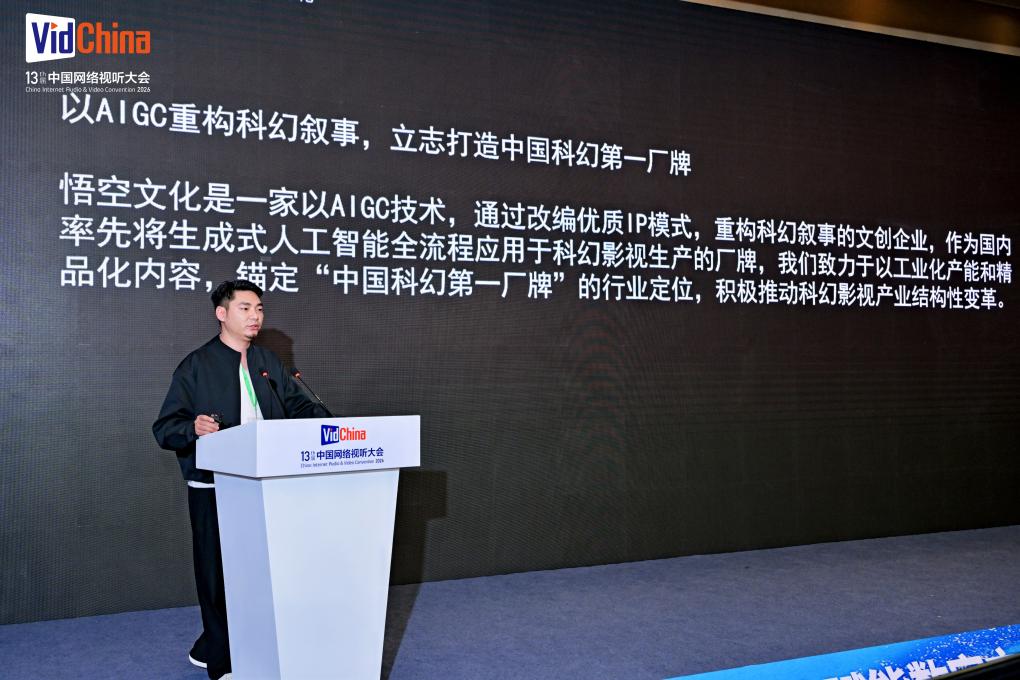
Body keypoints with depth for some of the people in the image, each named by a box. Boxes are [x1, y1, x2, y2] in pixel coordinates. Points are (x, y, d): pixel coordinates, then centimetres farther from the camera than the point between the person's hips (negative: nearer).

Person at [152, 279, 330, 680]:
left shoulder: (269, 363, 14)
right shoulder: (196, 366, -2)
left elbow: (298, 406, 14)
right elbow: (165, 428, -5)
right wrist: (194, 428, -26)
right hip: (214, 488, -5)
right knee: (218, 572, 1)